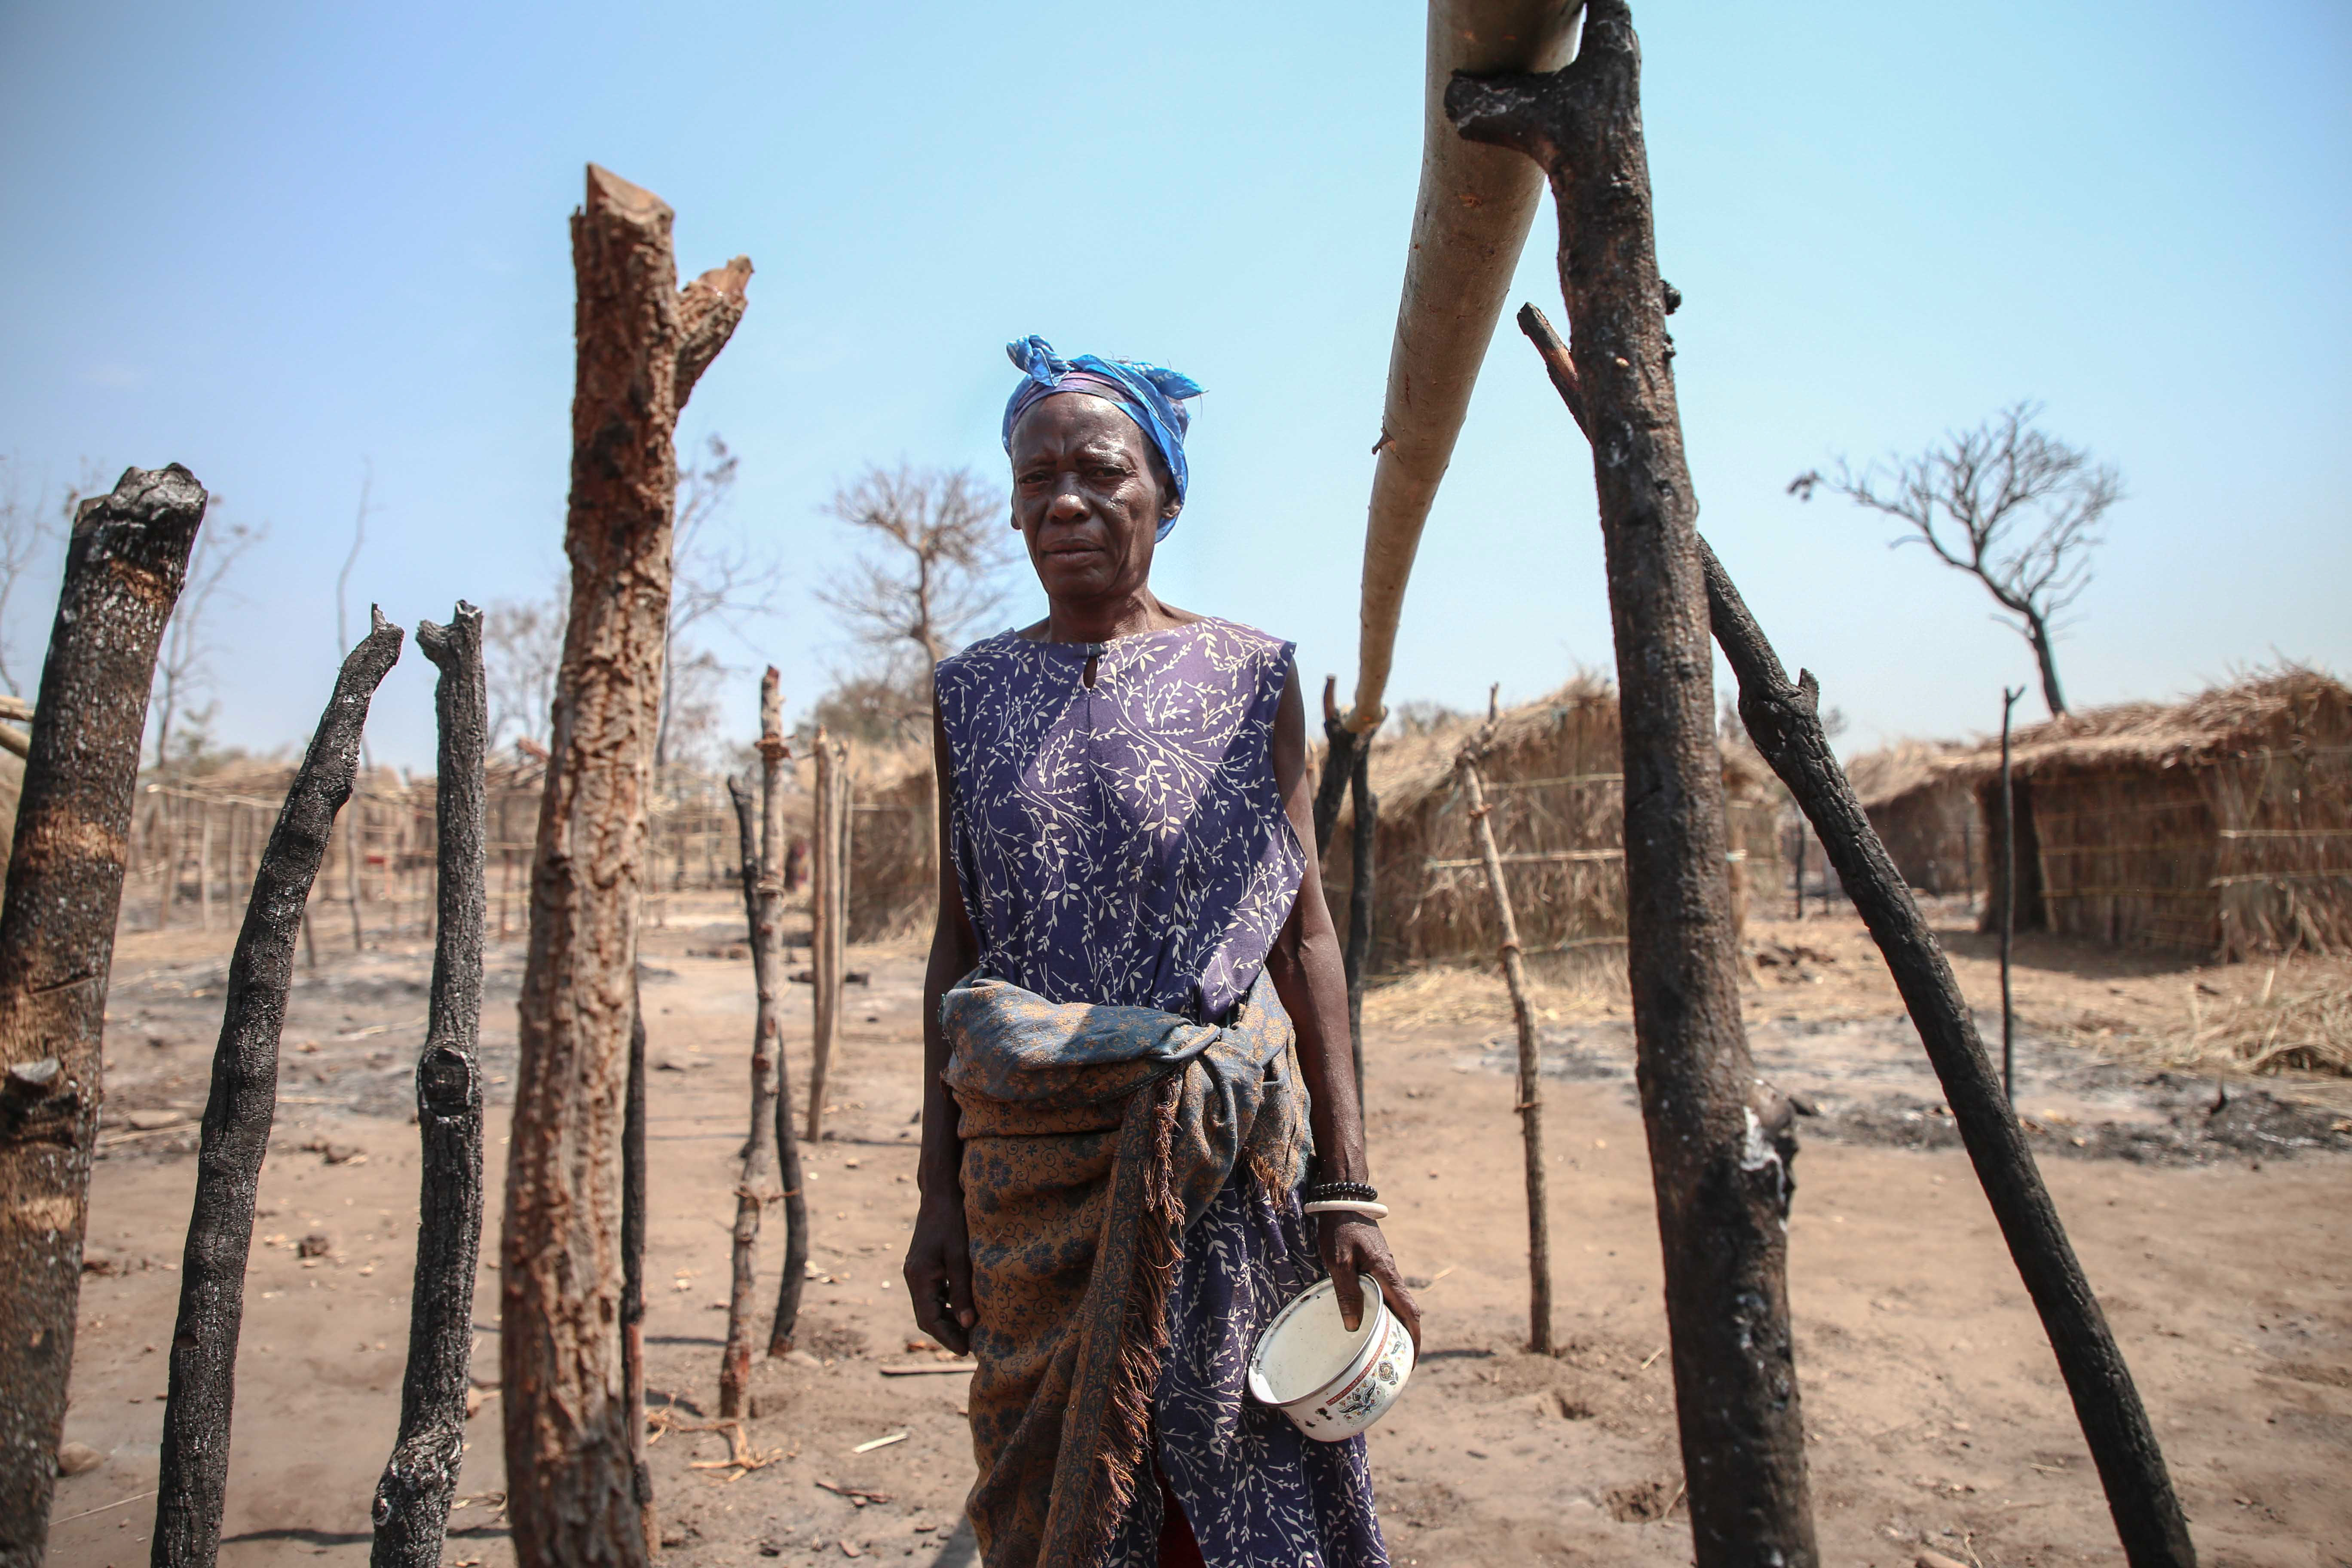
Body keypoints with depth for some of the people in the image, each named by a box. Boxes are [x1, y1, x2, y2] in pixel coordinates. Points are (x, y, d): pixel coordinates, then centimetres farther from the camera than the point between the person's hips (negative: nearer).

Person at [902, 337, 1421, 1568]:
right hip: (1030, 1165, 2)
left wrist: (1345, 1190, -5)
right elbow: (958, 943, 7)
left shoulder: (1248, 677, 0)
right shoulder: (973, 691, 5)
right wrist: (938, 1190, 4)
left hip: (1220, 1151, -1)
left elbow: (1304, 932, -1)